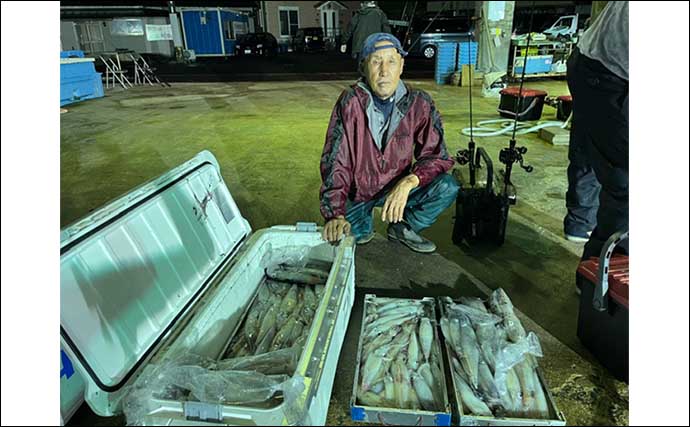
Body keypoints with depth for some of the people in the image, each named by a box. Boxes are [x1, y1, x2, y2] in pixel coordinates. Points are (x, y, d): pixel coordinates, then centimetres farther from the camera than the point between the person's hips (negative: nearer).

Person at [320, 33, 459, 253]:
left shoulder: (419, 103, -12)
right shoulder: (351, 102, -18)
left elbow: (436, 154, -12)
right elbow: (335, 160, -22)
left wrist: (408, 182, -33)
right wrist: (335, 214, -33)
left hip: (397, 187, 2)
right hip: (356, 191, -1)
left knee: (447, 188, -21)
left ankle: (403, 228, 7)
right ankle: (363, 225, 18)